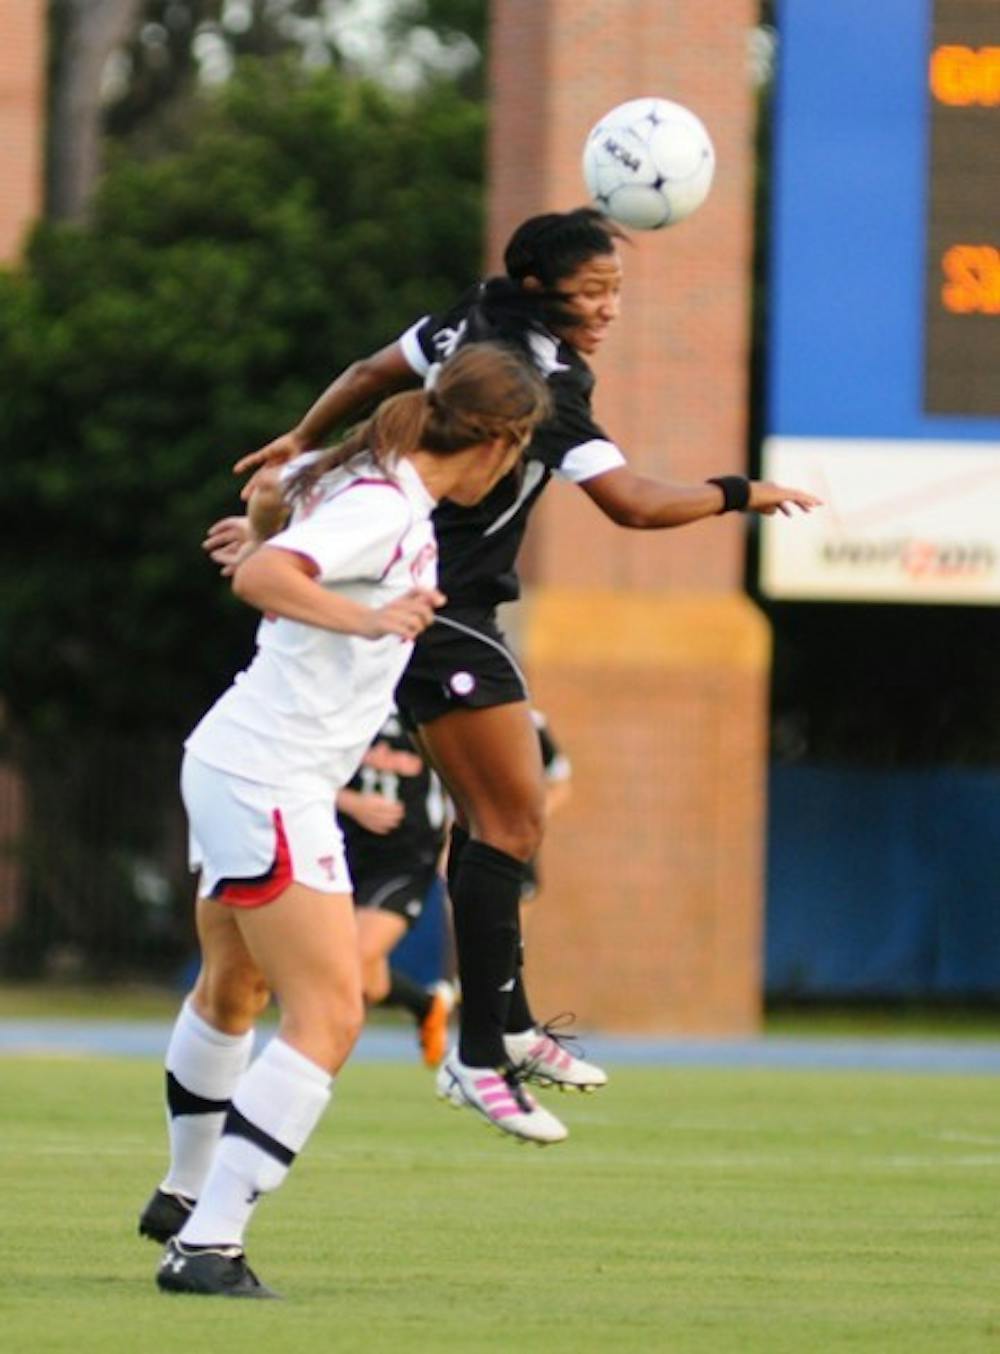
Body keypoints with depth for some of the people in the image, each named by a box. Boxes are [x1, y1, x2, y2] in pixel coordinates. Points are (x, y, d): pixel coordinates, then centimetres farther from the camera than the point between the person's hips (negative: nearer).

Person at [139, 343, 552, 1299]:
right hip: (269, 783, -11)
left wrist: (263, 533, 50)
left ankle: (186, 1196, 49)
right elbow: (258, 578, -33)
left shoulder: (357, 478, 8)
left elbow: (270, 484, 29)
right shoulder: (385, 510, -20)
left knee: (233, 989, 29)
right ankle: (206, 1246, -21)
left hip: (231, 767, 11)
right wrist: (366, 617, -46)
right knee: (327, 1016, -15)